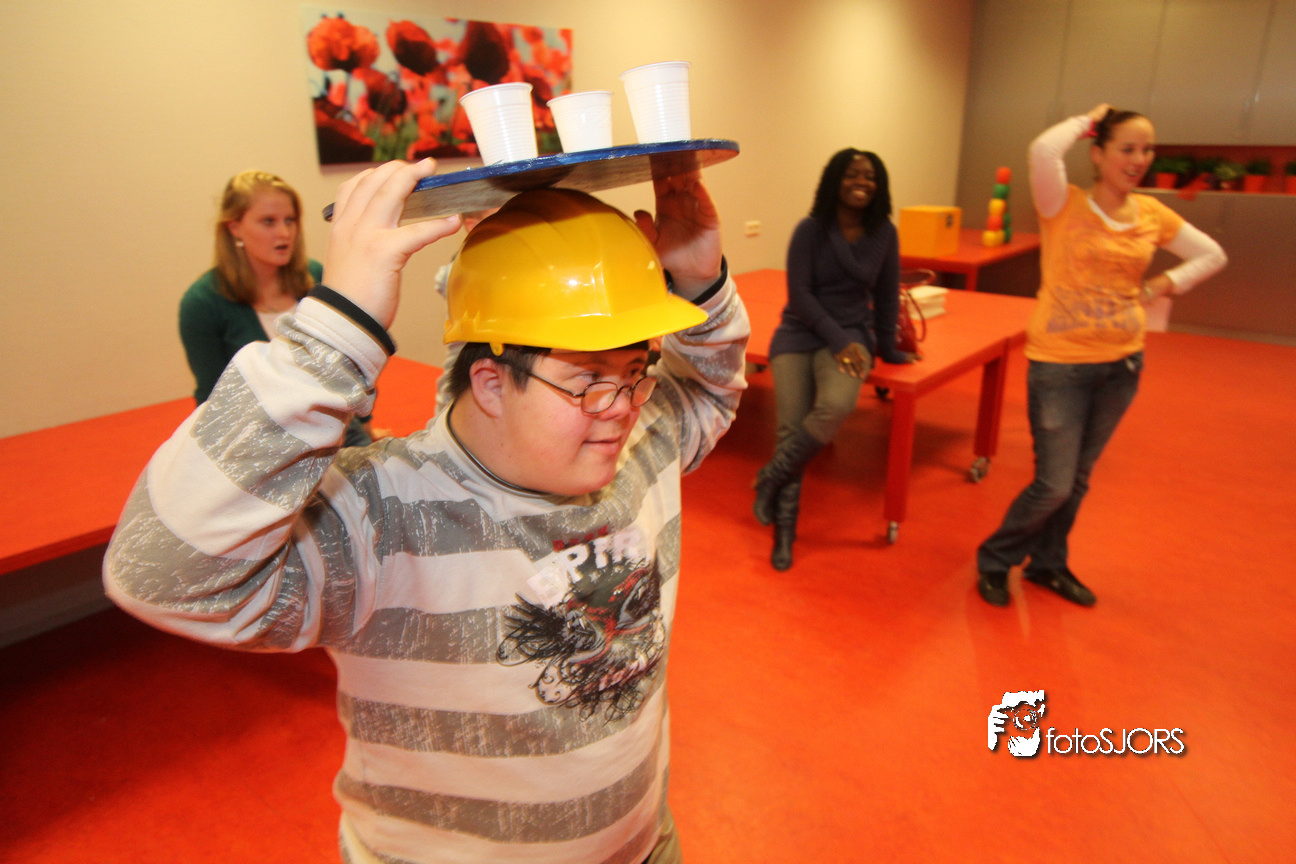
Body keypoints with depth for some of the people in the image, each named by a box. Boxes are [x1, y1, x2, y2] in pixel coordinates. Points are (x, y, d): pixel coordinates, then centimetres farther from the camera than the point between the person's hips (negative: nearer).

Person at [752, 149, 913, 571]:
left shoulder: (883, 234, 3)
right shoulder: (811, 230, -5)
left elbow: (886, 296, 12)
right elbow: (799, 293, -9)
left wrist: (887, 348, 15)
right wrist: (838, 339, -15)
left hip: (851, 335, 1)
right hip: (800, 332, -1)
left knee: (836, 406, -31)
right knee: (790, 427, -15)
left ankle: (771, 478, -6)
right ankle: (784, 532, 2)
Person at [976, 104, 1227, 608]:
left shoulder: (1152, 214, 5)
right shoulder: (1064, 206, -9)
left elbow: (1213, 255, 17)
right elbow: (1043, 149, -28)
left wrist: (1160, 287, 4)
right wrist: (1086, 121, -10)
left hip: (1122, 365, 5)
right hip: (1060, 364, -5)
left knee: (1077, 479, 16)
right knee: (1053, 485, -3)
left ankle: (1048, 565, 35)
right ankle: (994, 562, 20)